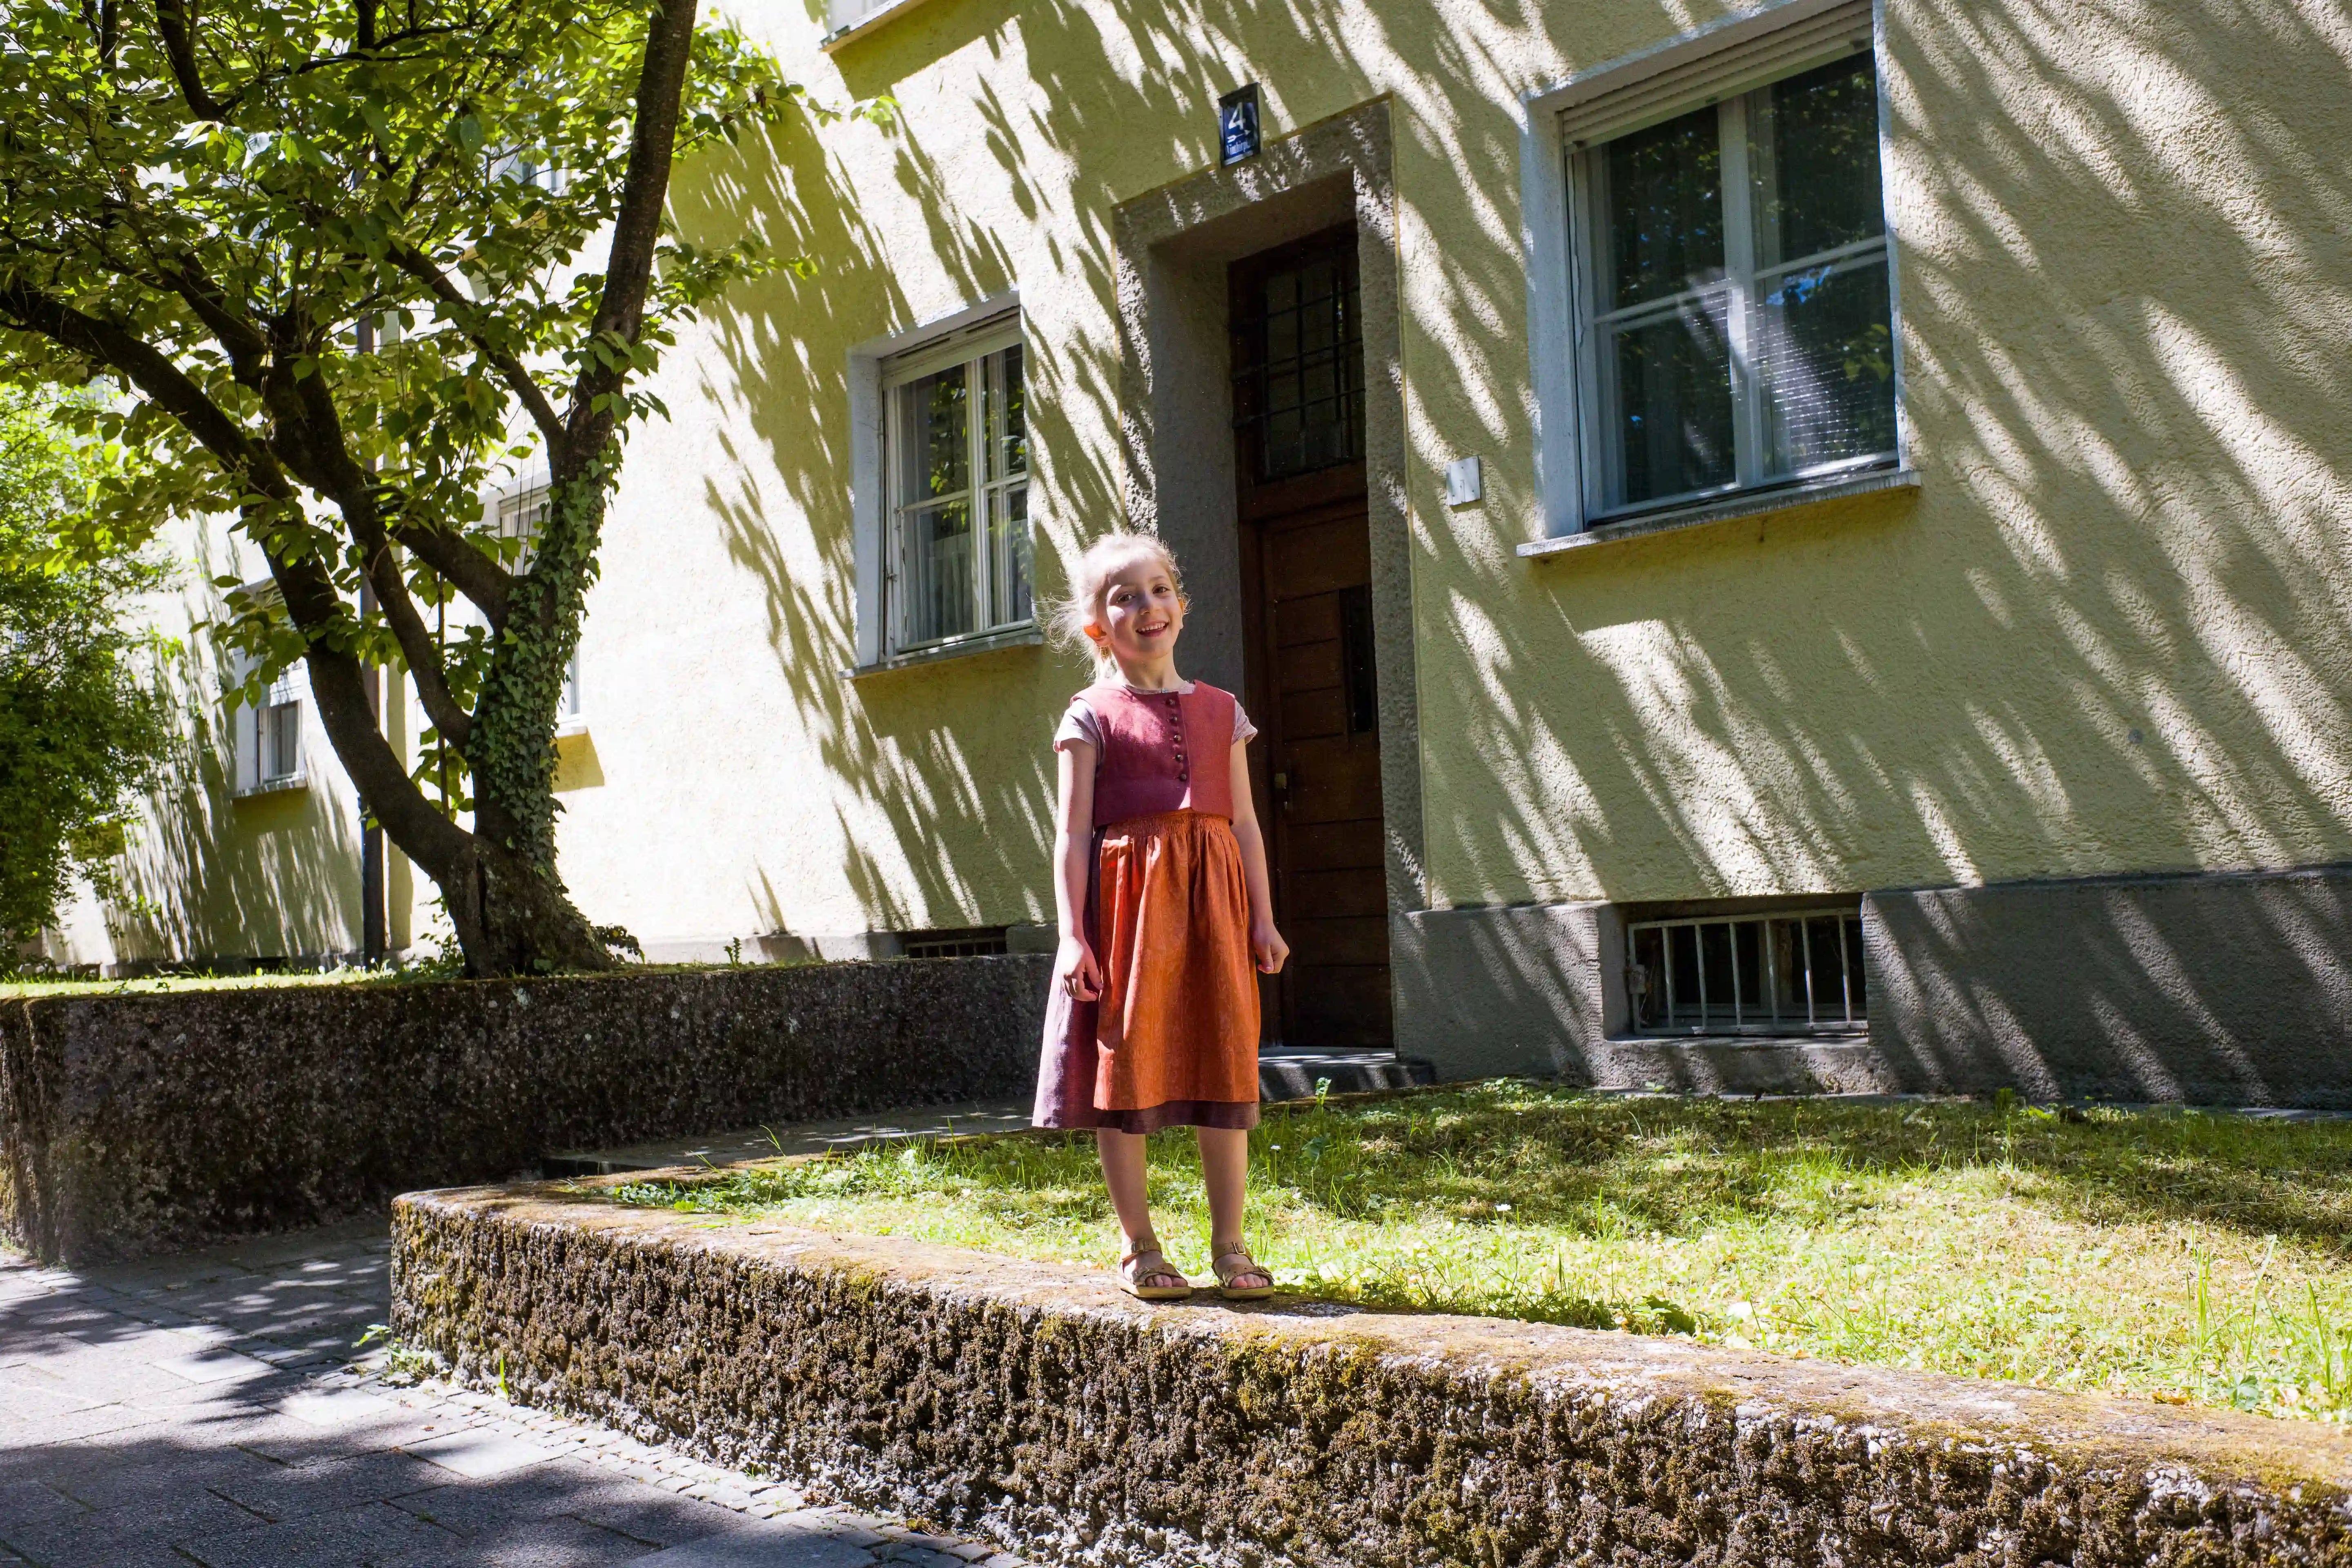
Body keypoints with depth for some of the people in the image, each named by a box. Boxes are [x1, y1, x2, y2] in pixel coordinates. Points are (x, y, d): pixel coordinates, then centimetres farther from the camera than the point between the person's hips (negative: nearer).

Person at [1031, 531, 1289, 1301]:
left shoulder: (1220, 710, 13)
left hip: (1212, 894, 3)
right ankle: (1139, 1246, 13)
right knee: (1124, 1065, 1)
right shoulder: (1092, 716, 3)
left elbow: (1244, 822, 12)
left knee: (1226, 1064, 4)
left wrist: (1262, 917, 6)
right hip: (1127, 894, -3)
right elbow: (1073, 832, -2)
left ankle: (1230, 1245, 14)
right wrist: (1073, 933, -11)